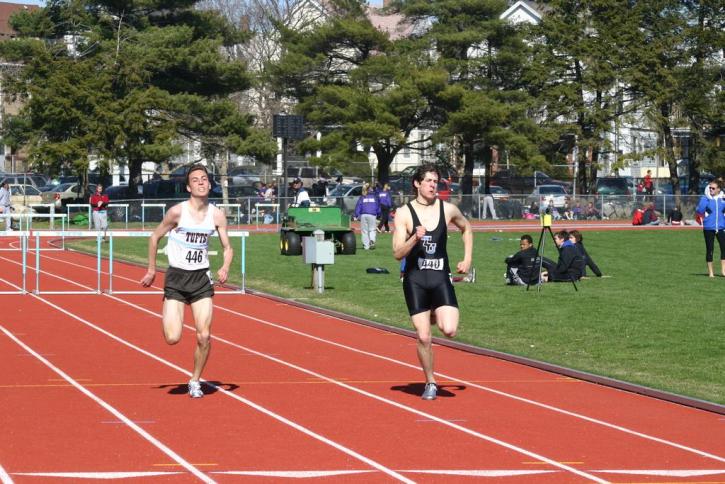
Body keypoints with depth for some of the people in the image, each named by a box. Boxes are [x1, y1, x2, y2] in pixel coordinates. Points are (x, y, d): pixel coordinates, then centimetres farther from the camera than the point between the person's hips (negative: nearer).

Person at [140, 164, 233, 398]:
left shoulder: (217, 215, -2)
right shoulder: (177, 212, -11)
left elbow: (227, 247, 6)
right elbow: (155, 237, 3)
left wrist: (225, 268, -14)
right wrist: (151, 270, 6)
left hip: (202, 278, 2)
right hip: (176, 278, -2)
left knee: (204, 337, -6)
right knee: (173, 338, -11)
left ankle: (195, 381, 16)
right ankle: (167, 317, 26)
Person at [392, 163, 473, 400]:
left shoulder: (448, 209, 2)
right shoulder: (404, 213, -5)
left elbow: (466, 228, 23)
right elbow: (397, 254, -8)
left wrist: (467, 259, 15)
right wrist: (414, 239, -25)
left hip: (441, 278, 1)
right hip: (415, 280, -1)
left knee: (449, 330, -16)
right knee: (423, 337, -4)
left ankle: (436, 316, 21)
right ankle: (430, 383, 17)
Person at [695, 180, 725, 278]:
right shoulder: (705, 198, -1)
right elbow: (699, 211, -9)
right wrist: (705, 200, -18)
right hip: (709, 228, -2)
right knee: (709, 249, 3)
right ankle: (710, 271, 12)